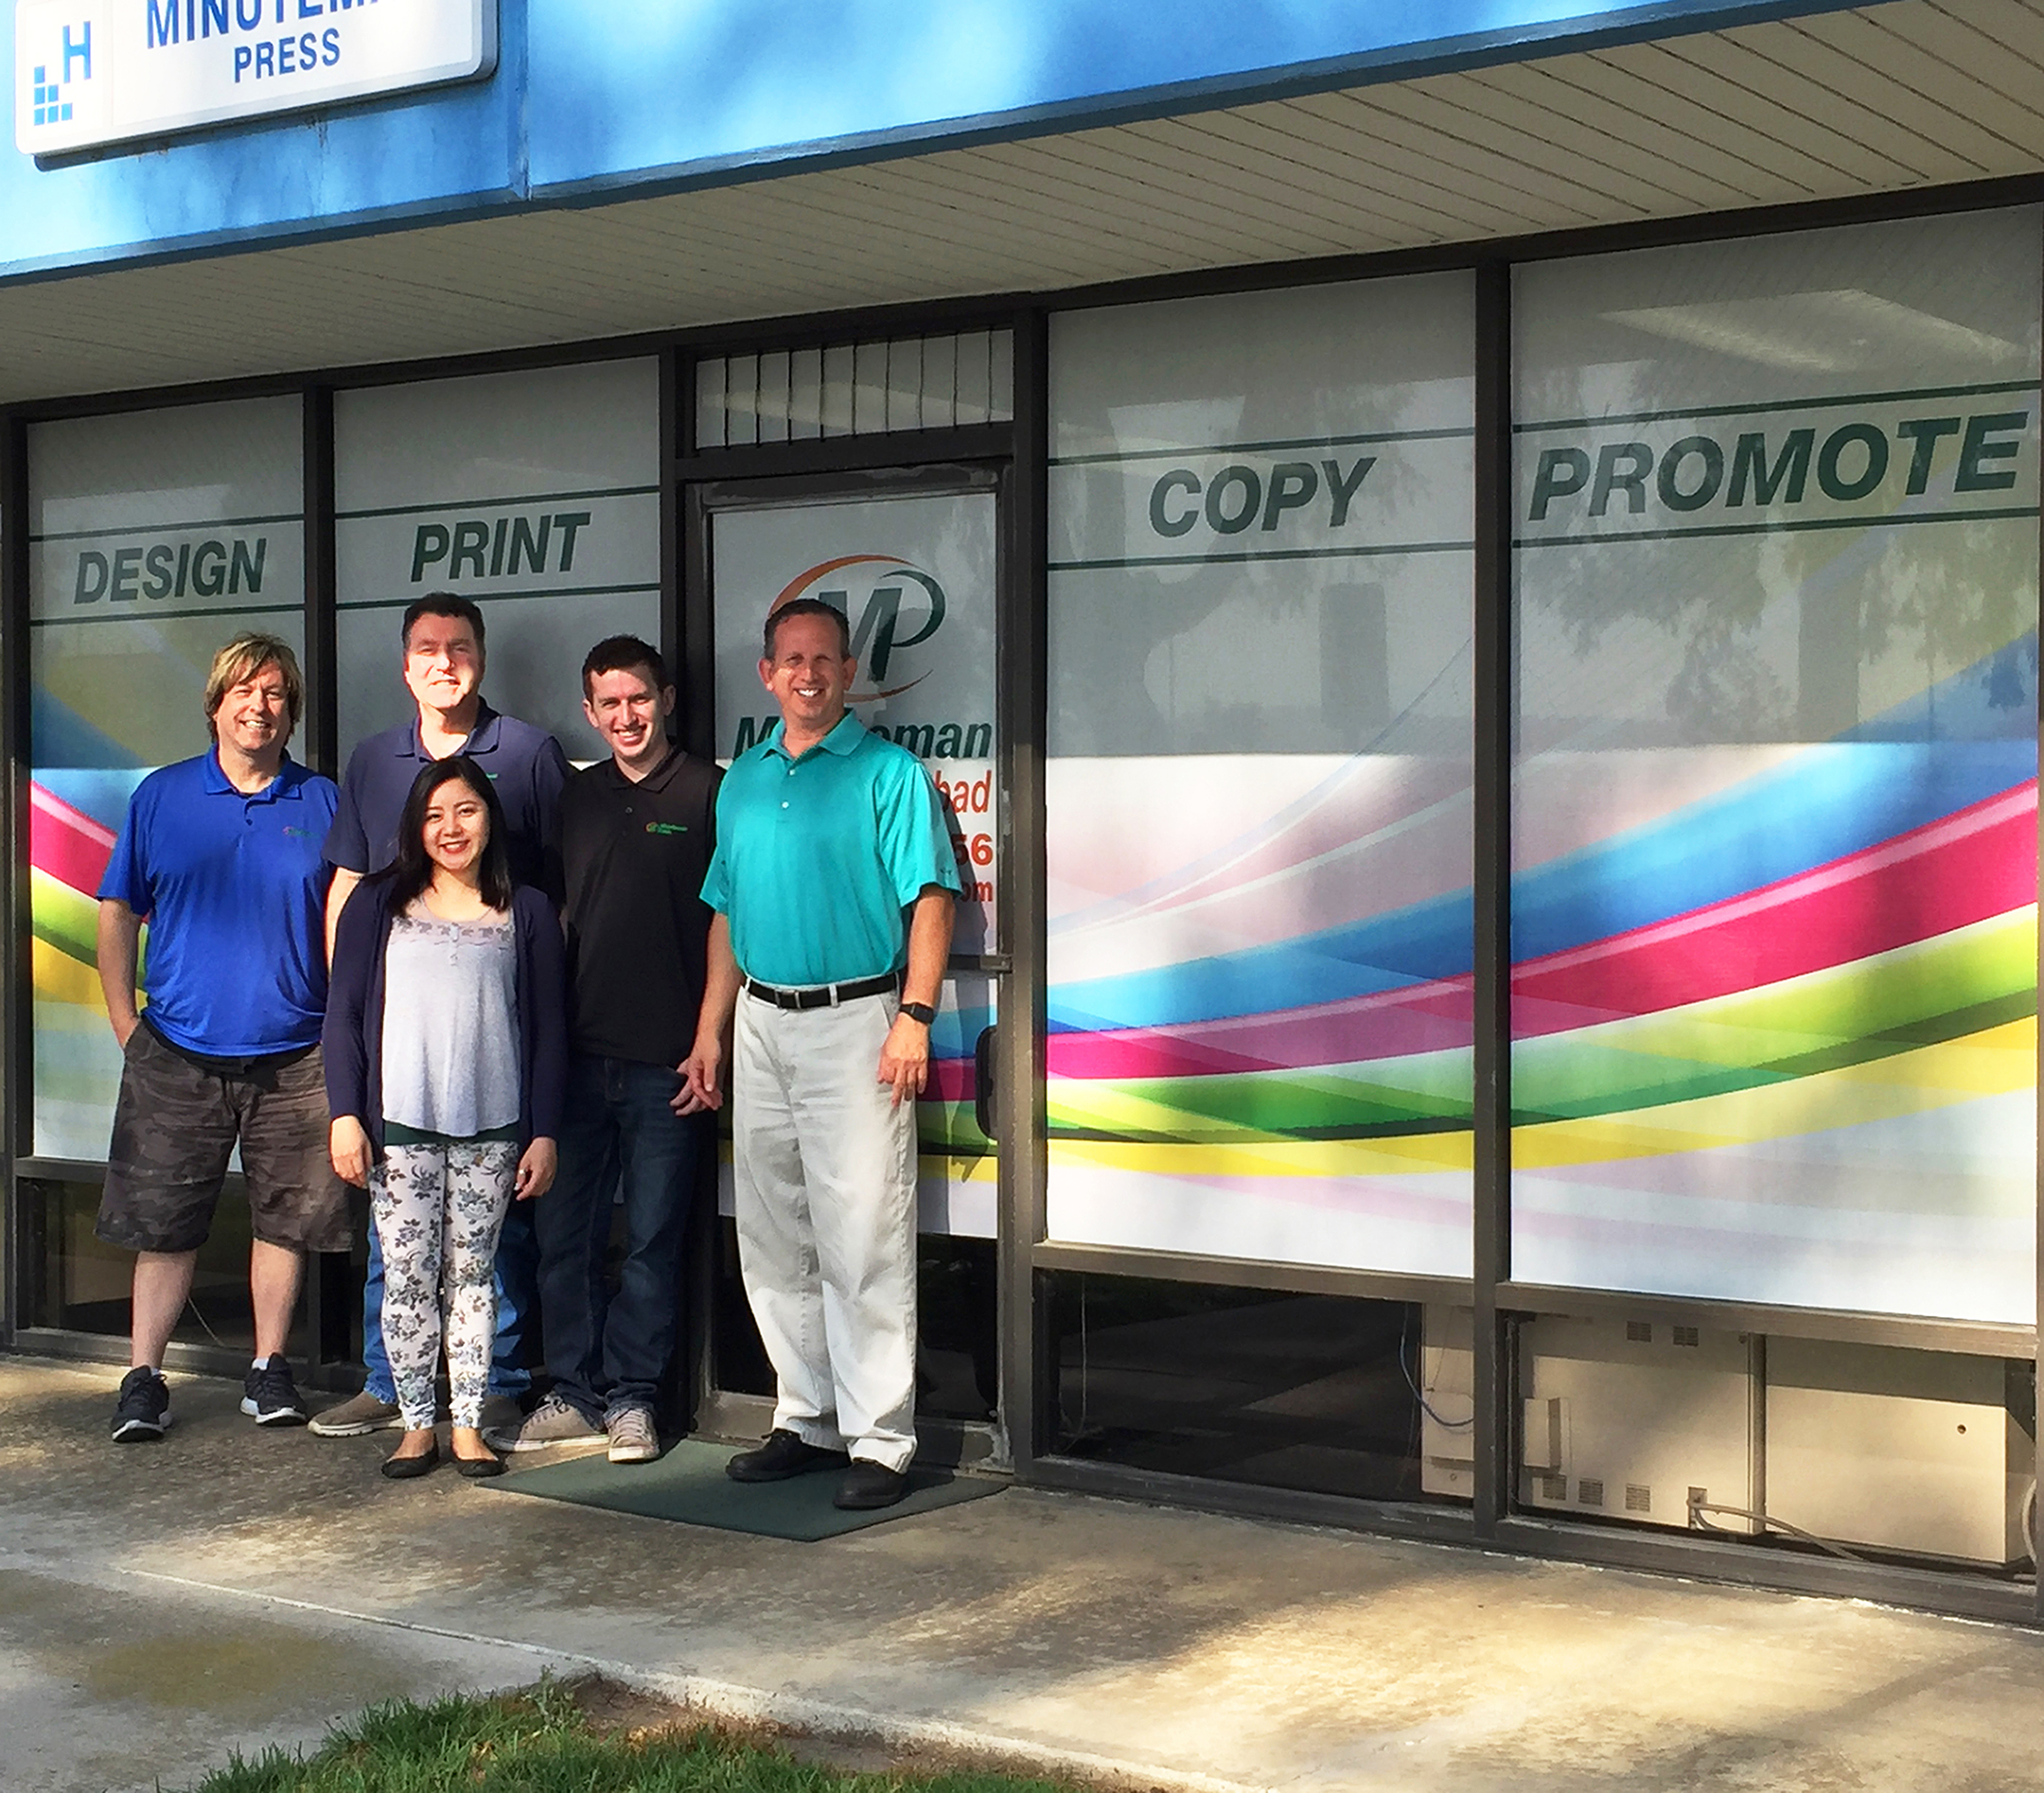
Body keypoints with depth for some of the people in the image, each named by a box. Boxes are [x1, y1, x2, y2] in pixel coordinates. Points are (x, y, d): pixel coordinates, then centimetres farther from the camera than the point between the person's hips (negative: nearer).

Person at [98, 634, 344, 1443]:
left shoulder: (323, 802, 4)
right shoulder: (161, 797, 5)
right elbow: (117, 914, 8)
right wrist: (127, 1026, 2)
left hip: (293, 1057, 0)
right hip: (178, 1055, 0)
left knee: (286, 1217, 7)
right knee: (162, 1222, 3)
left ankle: (269, 1369, 20)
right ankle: (143, 1378, 11)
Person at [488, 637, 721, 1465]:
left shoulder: (708, 793, -2)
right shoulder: (577, 797, 13)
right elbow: (557, 920, 17)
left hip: (668, 1062, -5)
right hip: (580, 1055, 5)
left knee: (653, 1237, 3)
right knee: (563, 1229, 7)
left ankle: (631, 1396, 14)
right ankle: (574, 1394, 18)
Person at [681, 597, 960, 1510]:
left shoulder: (888, 772, -3)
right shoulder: (743, 780, 15)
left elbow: (930, 900, -8)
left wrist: (915, 1016, -17)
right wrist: (710, 1029, 14)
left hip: (854, 1021, -6)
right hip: (760, 1026, 7)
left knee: (864, 1243, -6)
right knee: (773, 1240, 11)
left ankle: (880, 1439, 0)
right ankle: (807, 1419, 22)